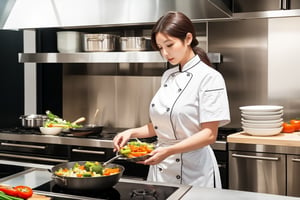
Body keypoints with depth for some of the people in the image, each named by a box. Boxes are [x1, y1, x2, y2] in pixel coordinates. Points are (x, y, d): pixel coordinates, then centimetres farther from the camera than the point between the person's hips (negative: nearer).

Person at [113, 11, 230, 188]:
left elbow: (209, 134, -17)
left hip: (192, 172, -6)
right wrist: (132, 132, -1)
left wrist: (169, 150, -28)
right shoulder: (168, 76, 8)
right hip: (161, 169, 6)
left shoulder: (209, 77, -13)